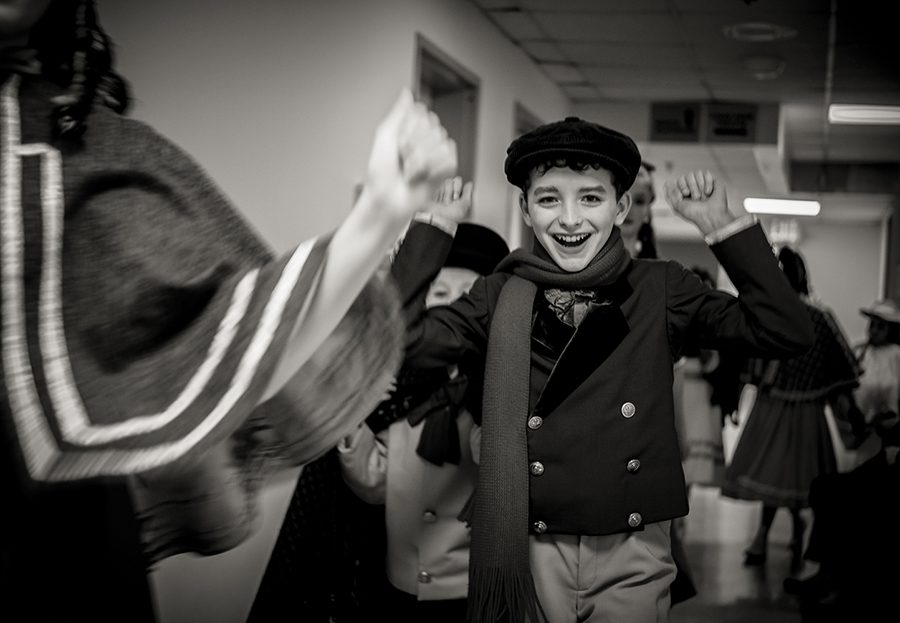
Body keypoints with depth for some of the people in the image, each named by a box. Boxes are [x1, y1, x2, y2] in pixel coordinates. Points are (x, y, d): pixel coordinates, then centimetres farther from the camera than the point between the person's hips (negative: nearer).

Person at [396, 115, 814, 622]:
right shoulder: (503, 296, 0)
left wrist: (721, 224, -8)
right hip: (528, 555, 0)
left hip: (633, 559, 0)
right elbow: (402, 339, -11)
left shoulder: (661, 291, 1)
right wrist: (437, 224, -10)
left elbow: (788, 333, -5)